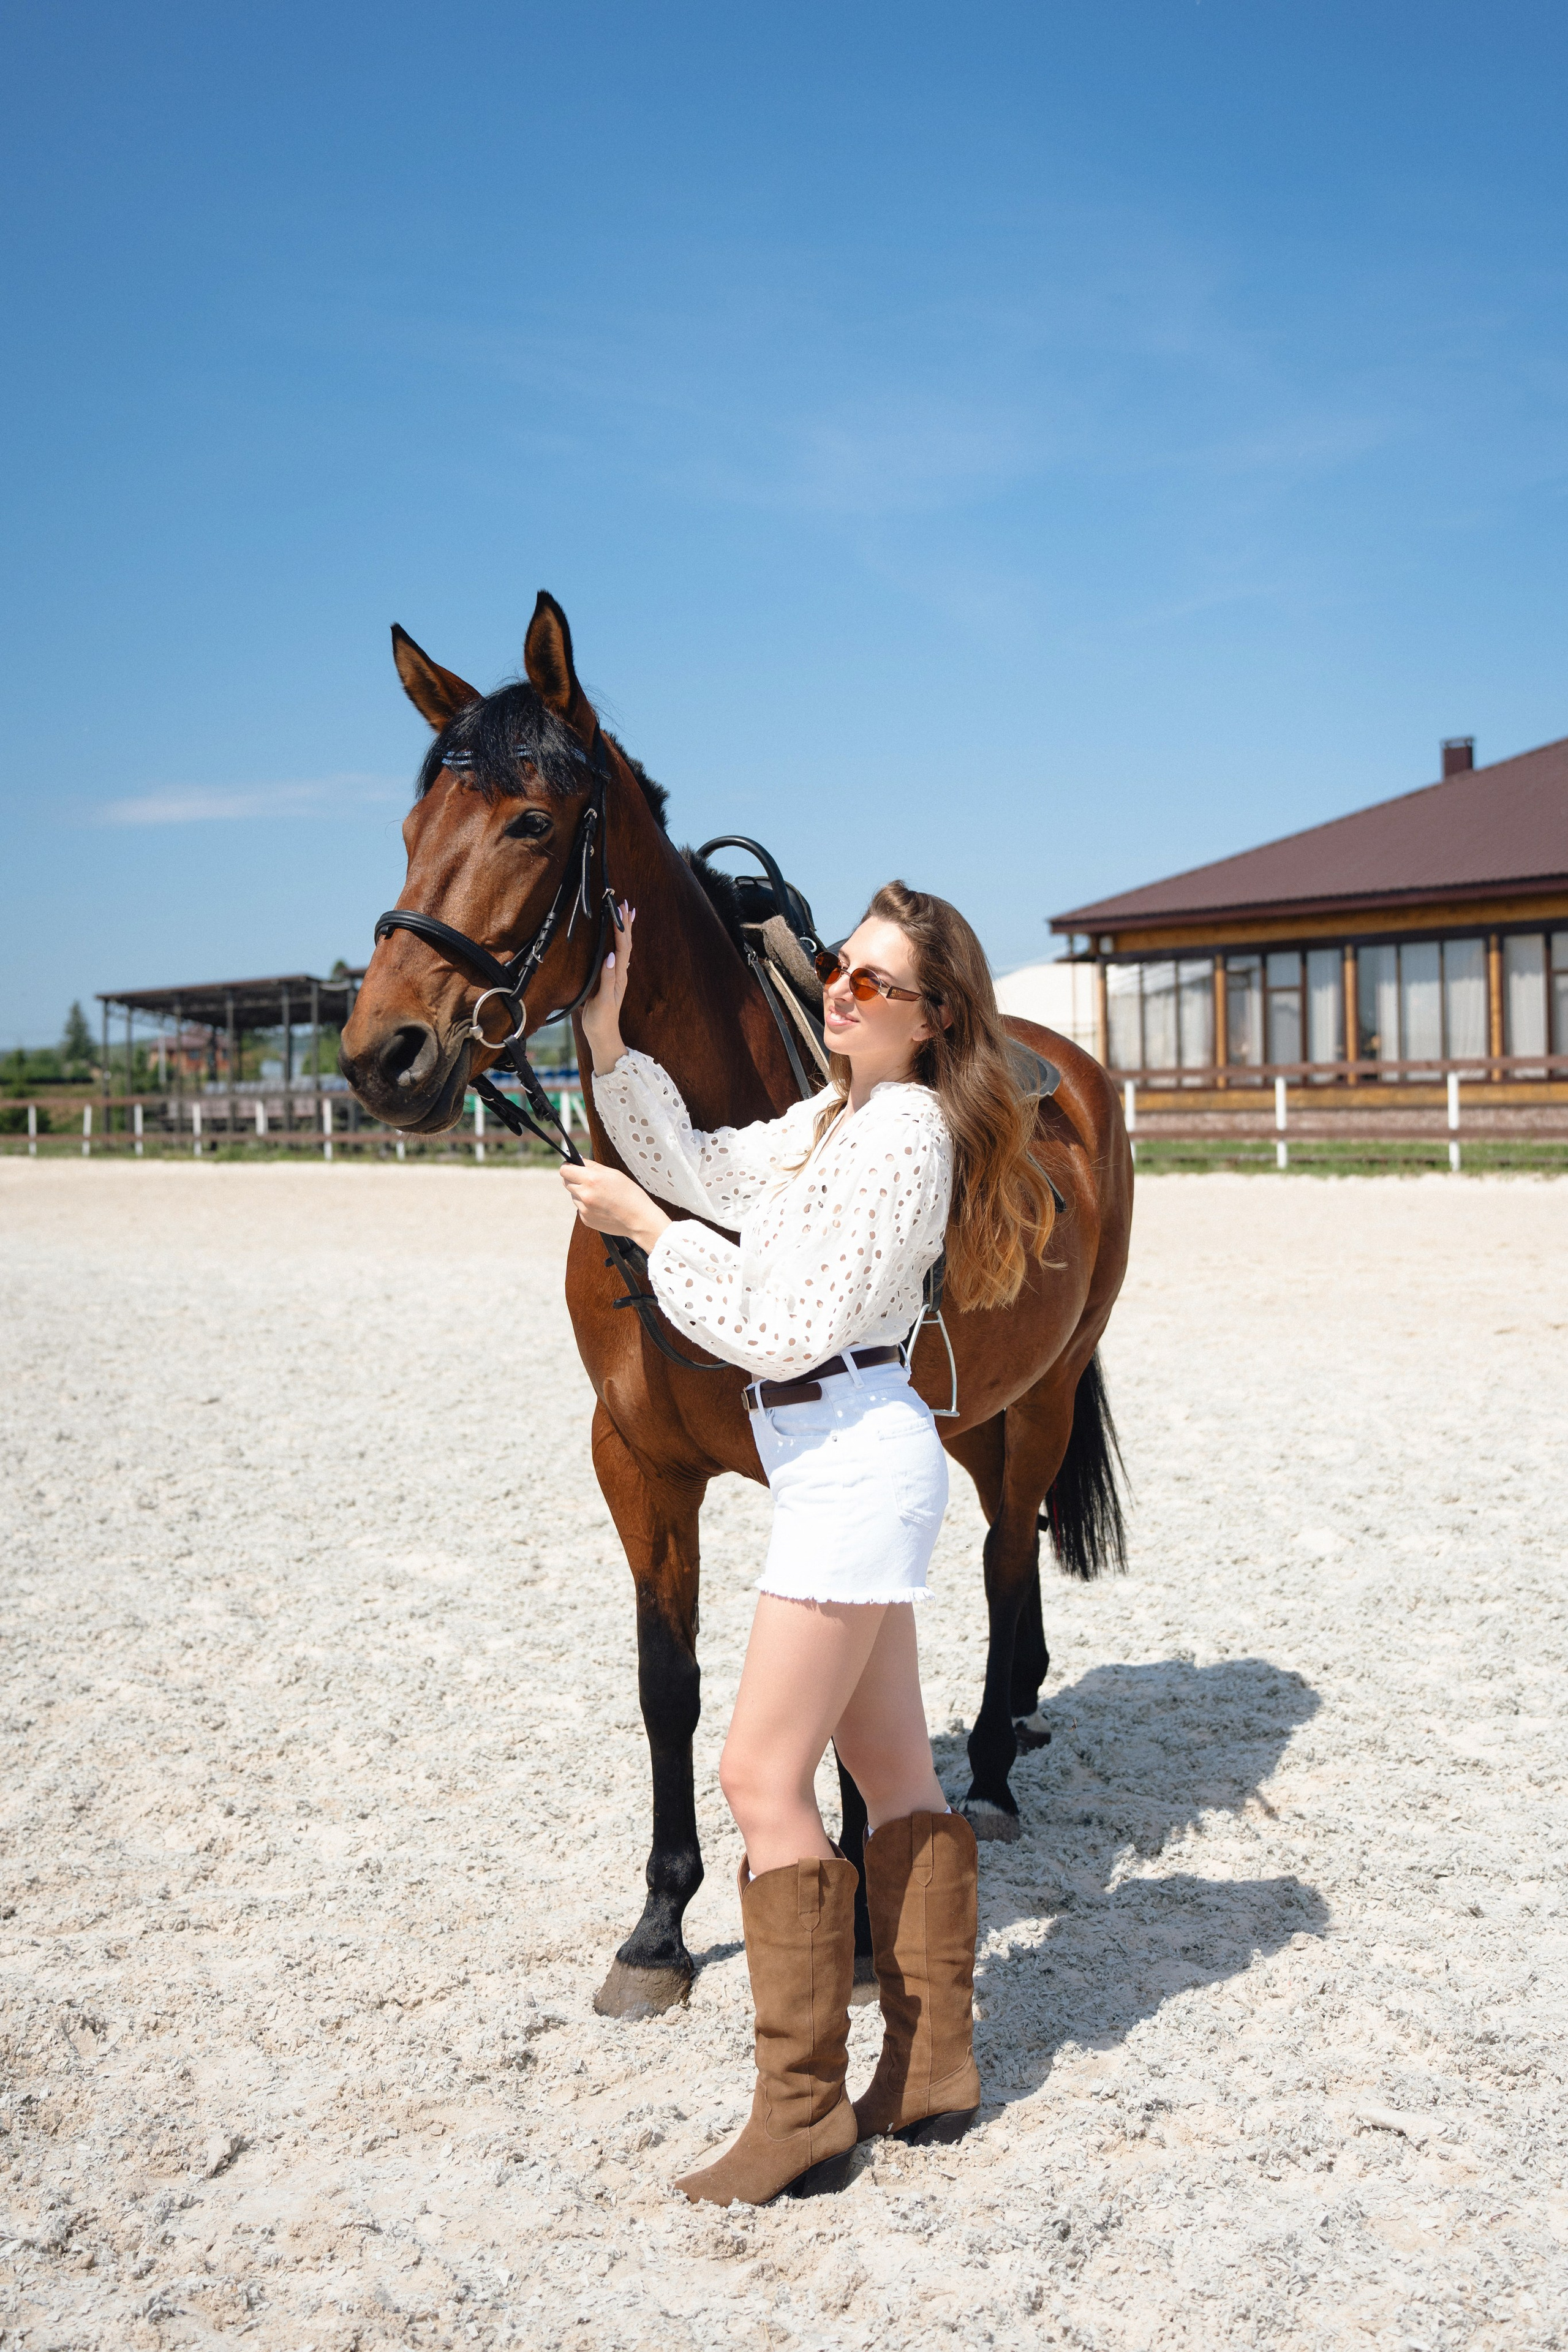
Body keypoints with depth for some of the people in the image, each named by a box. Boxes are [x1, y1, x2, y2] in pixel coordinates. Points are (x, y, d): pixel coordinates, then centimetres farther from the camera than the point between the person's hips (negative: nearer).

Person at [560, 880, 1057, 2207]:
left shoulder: (904, 1130, -17)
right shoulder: (832, 1117, 14)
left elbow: (790, 1328, -20)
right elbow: (702, 1170, 19)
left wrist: (647, 1231, -14)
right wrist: (609, 1042, 9)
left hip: (856, 1458, -10)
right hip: (841, 1461, 10)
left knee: (761, 1779, -7)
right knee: (894, 1772, 14)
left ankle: (803, 2114, 2)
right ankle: (935, 2069, 25)